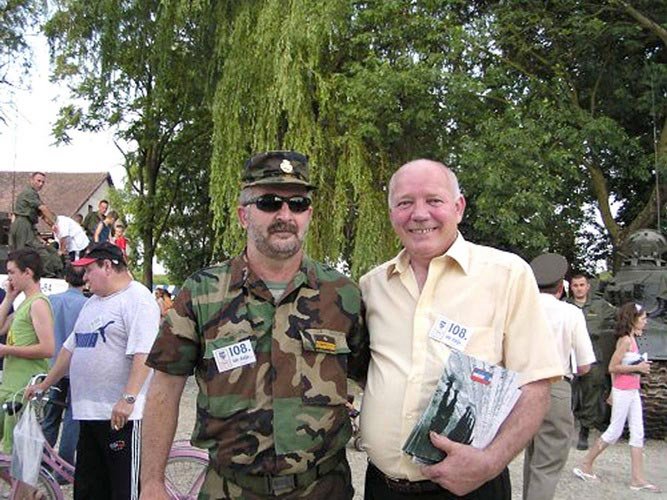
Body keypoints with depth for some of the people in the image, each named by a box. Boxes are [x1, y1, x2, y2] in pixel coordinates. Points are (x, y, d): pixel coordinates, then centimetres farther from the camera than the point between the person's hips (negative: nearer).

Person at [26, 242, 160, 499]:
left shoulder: (137, 298, -9)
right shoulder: (92, 303, 20)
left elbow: (143, 354, -20)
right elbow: (70, 348, 27)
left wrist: (128, 398, -26)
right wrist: (44, 385, 28)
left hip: (121, 415, -9)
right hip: (88, 412, 9)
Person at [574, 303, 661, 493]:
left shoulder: (631, 339, 11)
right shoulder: (626, 340, -16)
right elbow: (613, 367, -19)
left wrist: (641, 366, 9)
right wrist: (637, 368, -18)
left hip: (632, 391, 9)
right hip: (623, 391, -9)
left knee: (638, 433, 7)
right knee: (615, 432, 0)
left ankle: (638, 478, 9)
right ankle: (585, 466, 12)